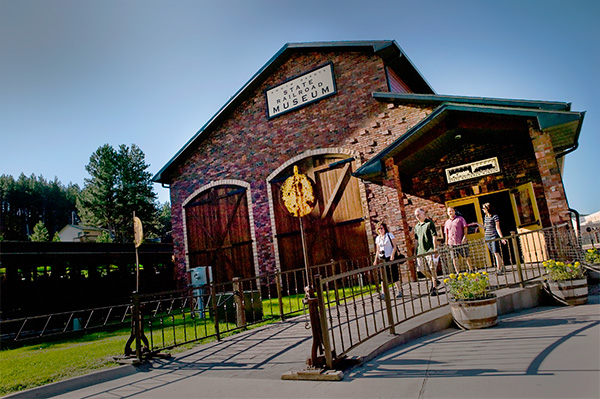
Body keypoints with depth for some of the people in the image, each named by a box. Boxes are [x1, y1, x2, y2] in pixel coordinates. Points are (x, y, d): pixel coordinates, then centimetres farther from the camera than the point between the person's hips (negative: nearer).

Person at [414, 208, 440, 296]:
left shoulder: (429, 223, -3)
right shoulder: (416, 226, 16)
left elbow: (434, 236, -9)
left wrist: (435, 249, -15)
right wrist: (415, 251, 16)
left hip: (429, 250, -6)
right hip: (420, 251, 6)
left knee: (432, 268, -5)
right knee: (423, 269, 7)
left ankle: (434, 287, 3)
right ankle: (433, 281, 30)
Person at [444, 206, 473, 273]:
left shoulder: (460, 219, 6)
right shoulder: (447, 222, 15)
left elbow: (465, 228, 0)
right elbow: (446, 233, 18)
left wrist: (464, 237, -11)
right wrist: (446, 242, 10)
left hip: (461, 242, -3)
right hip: (452, 243, 3)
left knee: (466, 257, 4)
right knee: (454, 259, 1)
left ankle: (471, 270, 18)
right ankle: (458, 273, 8)